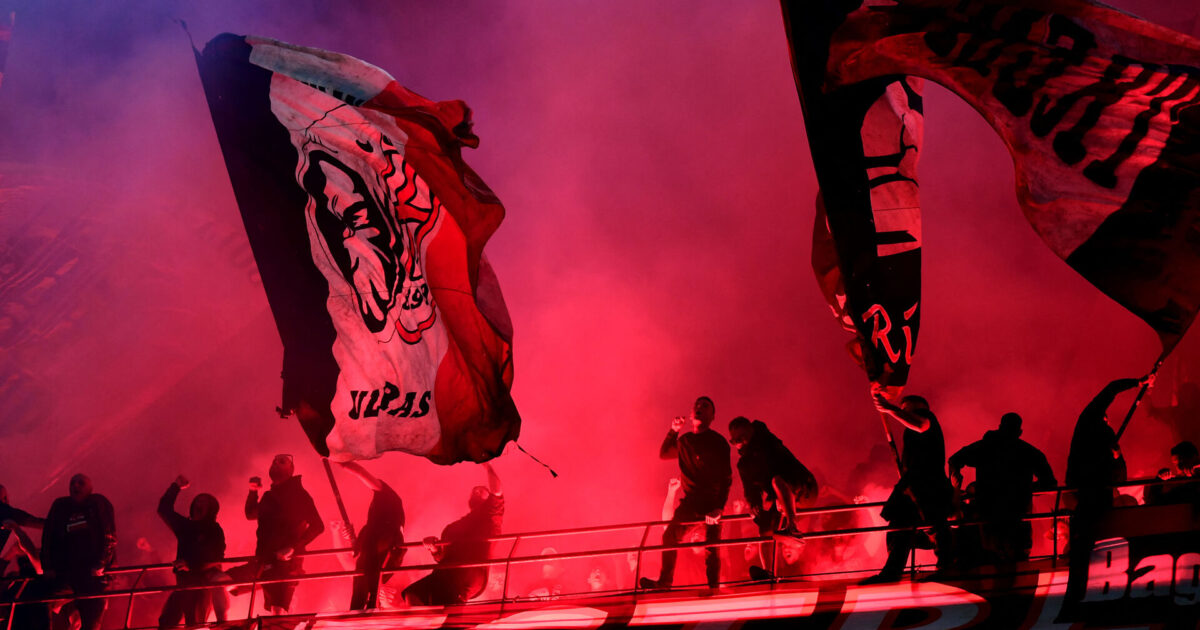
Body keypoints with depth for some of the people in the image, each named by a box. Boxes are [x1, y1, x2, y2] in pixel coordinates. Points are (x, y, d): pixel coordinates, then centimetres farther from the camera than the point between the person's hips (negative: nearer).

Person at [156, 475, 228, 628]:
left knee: (194, 623, -13)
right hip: (184, 583, 6)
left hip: (204, 583, -6)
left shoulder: (214, 531, -1)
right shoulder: (186, 526, 14)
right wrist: (175, 487, 15)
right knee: (166, 621, -4)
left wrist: (191, 565, -26)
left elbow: (215, 558, -13)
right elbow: (164, 510, 20)